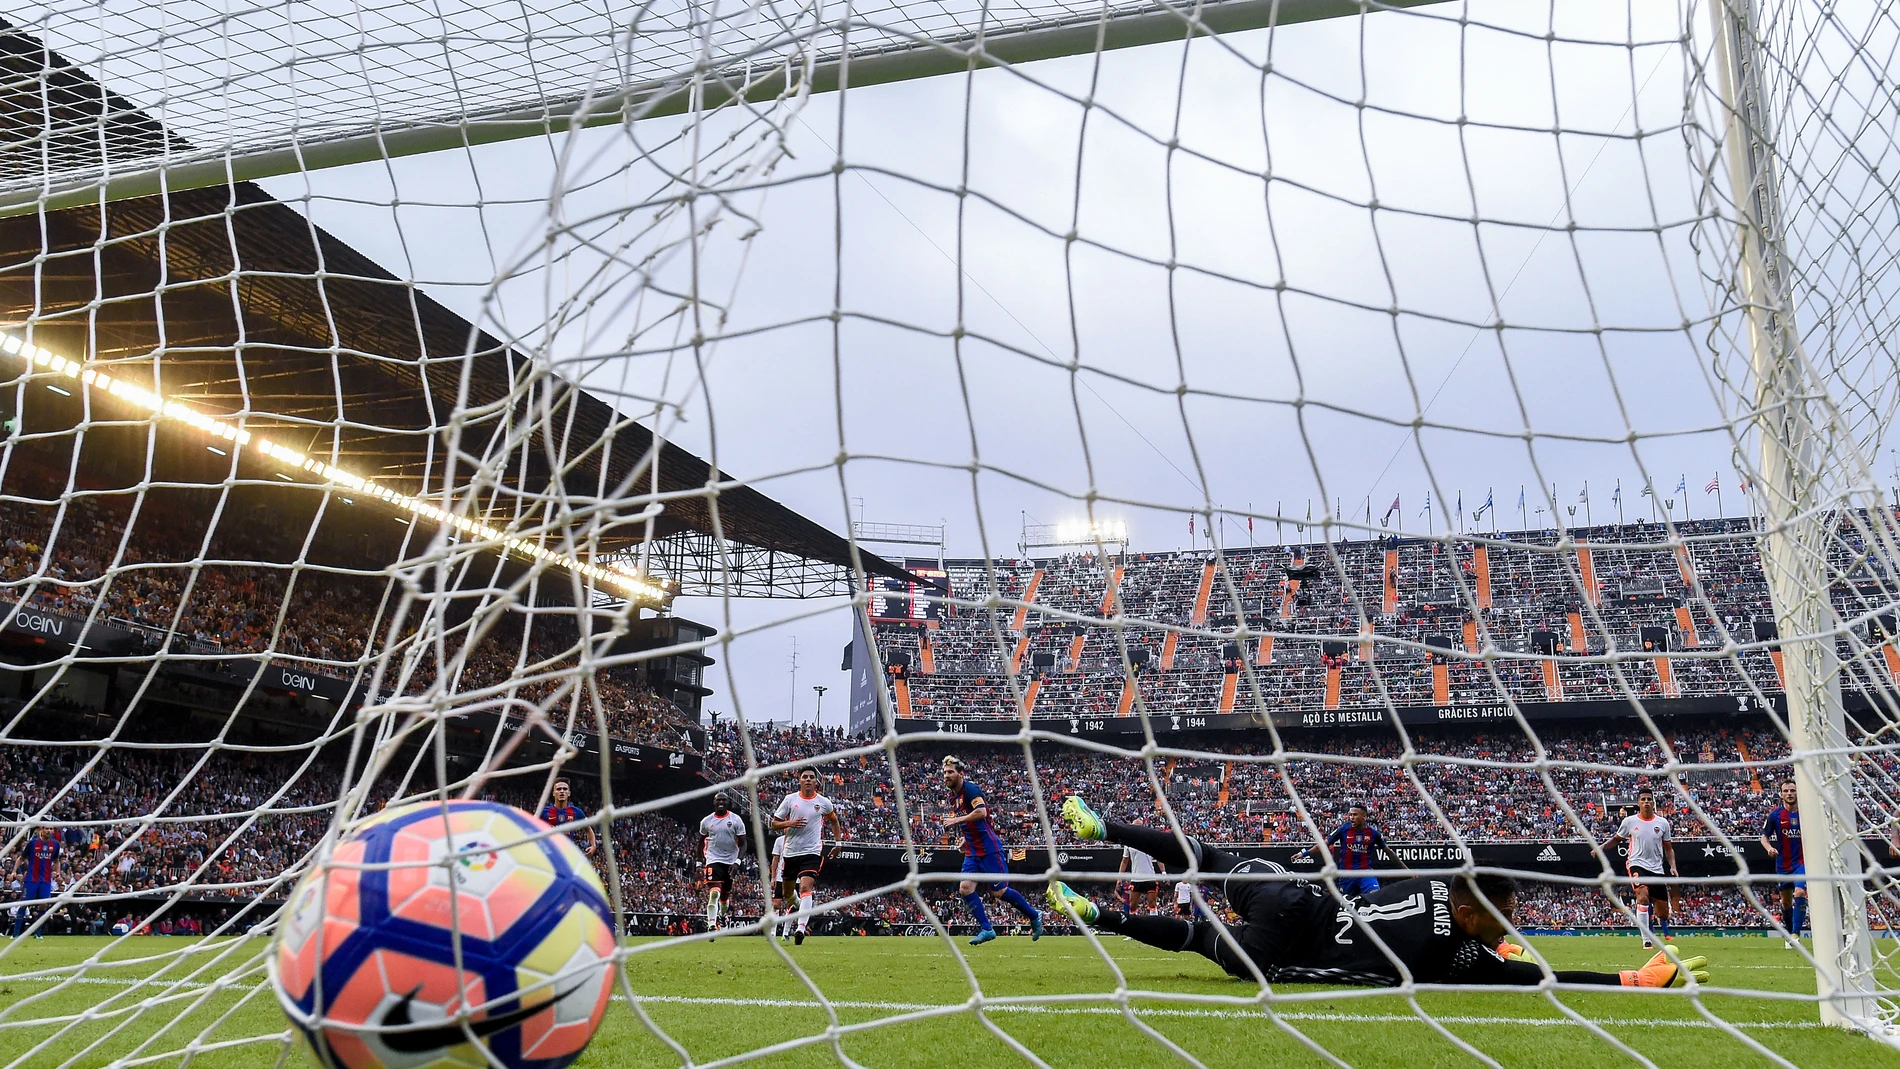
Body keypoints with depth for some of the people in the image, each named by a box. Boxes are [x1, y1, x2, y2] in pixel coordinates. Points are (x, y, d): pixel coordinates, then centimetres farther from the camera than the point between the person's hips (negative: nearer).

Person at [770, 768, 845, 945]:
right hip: (791, 851, 3)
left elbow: (834, 820, 21)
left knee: (805, 888, -21)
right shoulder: (790, 799, 0)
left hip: (812, 852, -3)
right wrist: (789, 823, -17)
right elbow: (774, 824, 2)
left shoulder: (824, 802, 1)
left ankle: (801, 929, -28)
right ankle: (803, 911, 47)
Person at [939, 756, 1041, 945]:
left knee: (999, 892, -4)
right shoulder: (954, 797, 14)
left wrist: (957, 820, -25)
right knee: (965, 888, -8)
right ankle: (986, 929, -3)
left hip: (989, 849, -9)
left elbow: (981, 812, -29)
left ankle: (1034, 917, 15)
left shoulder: (970, 789, -13)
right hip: (973, 852, 9)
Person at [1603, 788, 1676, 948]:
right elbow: (1617, 838, 15)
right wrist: (1601, 848, 0)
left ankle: (1665, 932, 45)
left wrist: (1673, 866, 1)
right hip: (1637, 866, -3)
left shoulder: (1663, 823, 5)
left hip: (1657, 869, 3)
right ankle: (1647, 940, -25)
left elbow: (1668, 848, 14)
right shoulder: (1629, 821, 0)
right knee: (1643, 897, -30)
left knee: (1663, 912, 7)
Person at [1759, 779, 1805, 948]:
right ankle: (1787, 930, 36)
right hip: (1783, 863, 2)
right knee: (1786, 901, 13)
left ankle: (1795, 934, -18)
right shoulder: (1775, 815, -4)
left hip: (1802, 861, -2)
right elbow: (1764, 836, 3)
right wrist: (1769, 848, -17)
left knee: (1800, 893, -23)